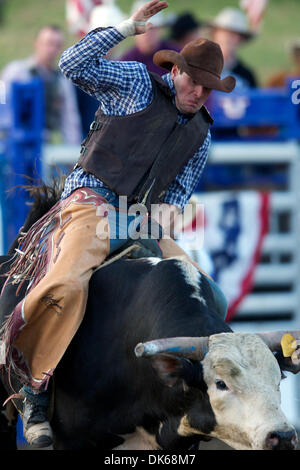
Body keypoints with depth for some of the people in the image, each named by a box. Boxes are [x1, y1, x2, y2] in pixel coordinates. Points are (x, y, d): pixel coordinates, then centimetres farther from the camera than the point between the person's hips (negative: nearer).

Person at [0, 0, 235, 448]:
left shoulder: (201, 132, 17)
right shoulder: (137, 83, 3)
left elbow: (180, 191, 18)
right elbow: (74, 64, -10)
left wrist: (160, 220, -4)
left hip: (145, 222, 6)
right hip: (92, 204, -6)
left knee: (210, 299, -5)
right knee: (65, 286, -34)